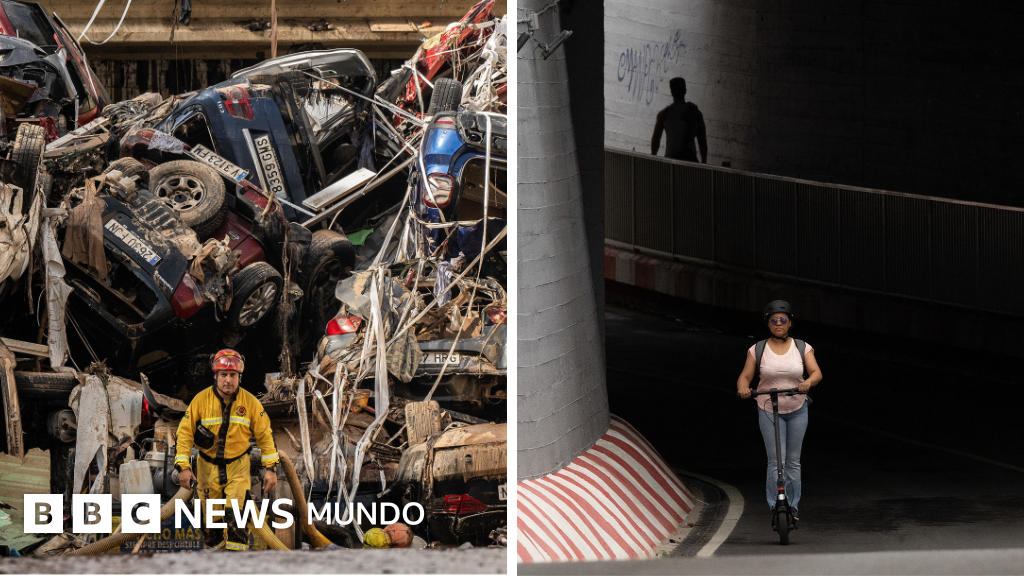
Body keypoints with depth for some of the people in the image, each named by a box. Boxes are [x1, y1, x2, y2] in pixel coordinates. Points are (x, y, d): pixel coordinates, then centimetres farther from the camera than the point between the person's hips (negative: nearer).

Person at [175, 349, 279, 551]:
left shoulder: (250, 402, -8)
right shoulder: (201, 400, -11)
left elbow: (264, 435, 1)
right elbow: (185, 432, -6)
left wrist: (270, 468, -3)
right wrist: (183, 466, -13)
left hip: (238, 466, -1)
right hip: (208, 467, 1)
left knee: (236, 515, -16)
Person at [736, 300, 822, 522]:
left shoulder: (802, 348, 1)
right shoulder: (757, 350, -1)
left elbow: (816, 373, -10)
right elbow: (745, 377, -3)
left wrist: (808, 382, -33)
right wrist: (743, 387, -27)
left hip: (797, 410, 2)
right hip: (769, 410, -2)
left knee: (793, 461, 7)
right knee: (776, 460, -10)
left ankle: (793, 507, 16)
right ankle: (776, 507, -7)